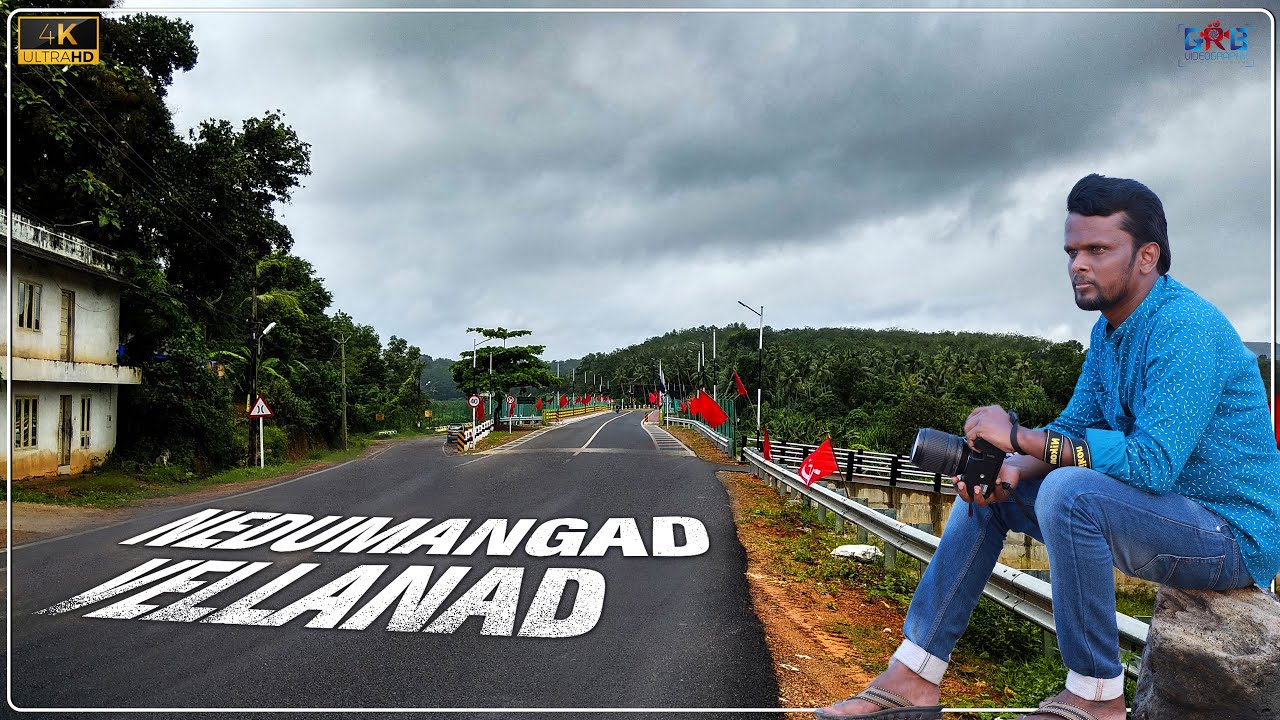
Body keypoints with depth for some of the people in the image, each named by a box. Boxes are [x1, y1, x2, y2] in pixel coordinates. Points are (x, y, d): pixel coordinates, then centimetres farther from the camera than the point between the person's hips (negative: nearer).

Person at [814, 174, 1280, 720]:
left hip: (1234, 535, -9)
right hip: (1164, 509, 9)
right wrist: (1012, 468, -14)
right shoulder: (1109, 329, 6)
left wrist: (1019, 437, -27)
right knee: (989, 488, 3)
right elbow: (1074, 428, 6)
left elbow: (1152, 463, -31)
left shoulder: (1186, 327, -23)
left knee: (1070, 490, -34)